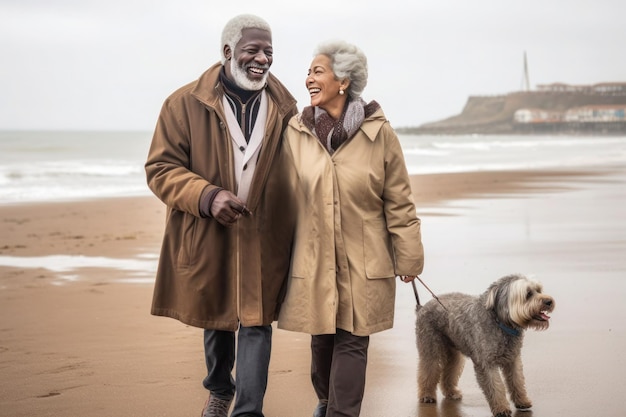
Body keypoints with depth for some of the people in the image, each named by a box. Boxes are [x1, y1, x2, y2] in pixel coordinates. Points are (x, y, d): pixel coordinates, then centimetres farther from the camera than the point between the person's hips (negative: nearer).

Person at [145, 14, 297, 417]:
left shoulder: (284, 108, 0)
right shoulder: (185, 104, -8)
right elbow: (160, 168, -7)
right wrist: (206, 196, -24)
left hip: (263, 241, 0)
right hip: (207, 238, 0)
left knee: (255, 323, -4)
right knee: (216, 319, 20)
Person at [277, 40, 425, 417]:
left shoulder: (379, 133, -5)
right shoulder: (296, 133, 0)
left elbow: (399, 202, 0)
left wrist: (409, 258, 1)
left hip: (364, 263, -2)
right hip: (313, 260, 2)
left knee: (352, 343, -1)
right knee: (321, 341, 12)